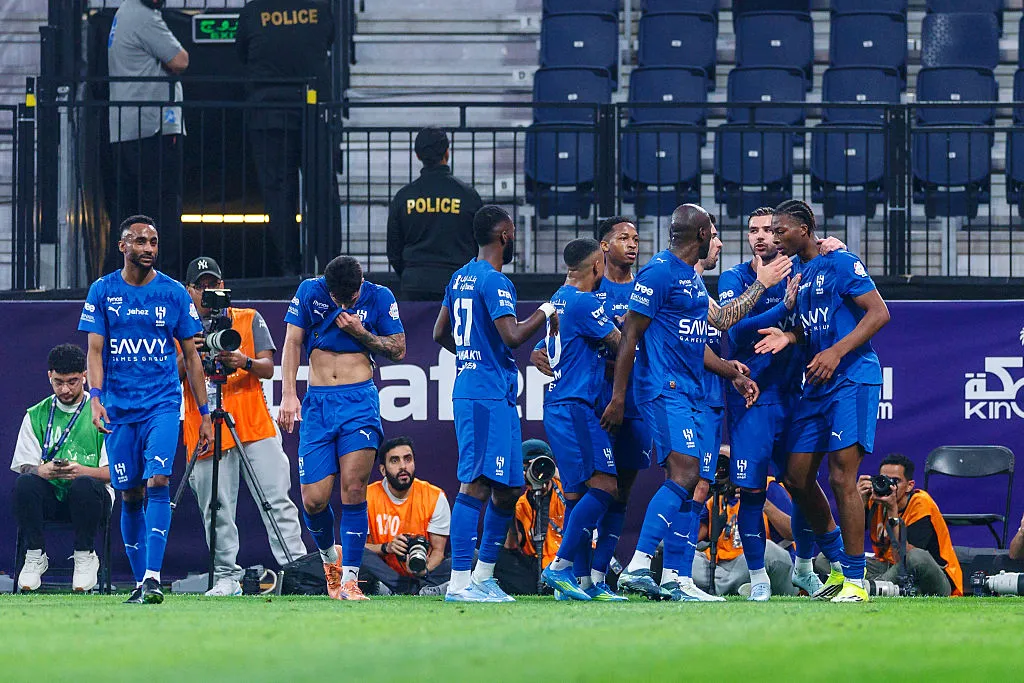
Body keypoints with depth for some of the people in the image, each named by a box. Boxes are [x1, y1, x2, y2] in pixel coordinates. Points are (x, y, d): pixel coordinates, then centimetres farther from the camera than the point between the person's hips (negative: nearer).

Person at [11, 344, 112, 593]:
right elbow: (23, 466, 5)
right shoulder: (36, 416, 12)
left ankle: (85, 557, -16)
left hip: (91, 498, -2)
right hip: (50, 497, 2)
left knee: (84, 485, -37)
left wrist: (81, 471, -23)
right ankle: (35, 556, -13)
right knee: (24, 483, -31)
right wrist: (42, 470, -20)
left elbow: (113, 472, -3)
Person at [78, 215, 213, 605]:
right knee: (130, 495, 5)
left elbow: (191, 356, 9)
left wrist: (204, 414, 6)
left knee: (158, 482, -18)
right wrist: (95, 397, -17)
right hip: (119, 407, 1)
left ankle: (152, 577, -23)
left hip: (163, 403, -1)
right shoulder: (103, 291, 4)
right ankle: (139, 581, 14)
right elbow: (95, 351, 0)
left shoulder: (173, 293, 4)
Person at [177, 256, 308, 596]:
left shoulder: (250, 320, 14)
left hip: (254, 426, -1)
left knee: (277, 501, -8)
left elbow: (268, 368, 5)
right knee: (217, 509, -3)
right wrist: (187, 357, -13)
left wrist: (245, 362, -16)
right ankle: (226, 578, 2)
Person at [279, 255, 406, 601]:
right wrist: (288, 395, -5)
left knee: (354, 489, -15)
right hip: (317, 402, 2)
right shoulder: (309, 291, 1)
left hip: (360, 400, -2)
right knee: (314, 500, -4)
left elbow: (398, 350, 5)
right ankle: (329, 555, 27)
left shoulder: (379, 297, 0)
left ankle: (349, 579, -10)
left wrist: (360, 332, -10)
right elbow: (293, 343, 4)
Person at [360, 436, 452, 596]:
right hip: (382, 571, -1)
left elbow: (438, 550, -2)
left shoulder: (435, 497, -2)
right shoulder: (367, 497, -3)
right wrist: (387, 547, -23)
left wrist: (424, 570, -25)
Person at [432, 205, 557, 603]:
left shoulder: (461, 278, 16)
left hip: (468, 388, 10)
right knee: (476, 484, -13)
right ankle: (460, 582, -17)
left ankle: (483, 576, 18)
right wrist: (544, 314, -6)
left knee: (507, 488, 14)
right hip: (489, 395, -10)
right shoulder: (494, 281, -13)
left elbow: (440, 333, 25)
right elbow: (513, 336, -21)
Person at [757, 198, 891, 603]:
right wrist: (789, 337, 2)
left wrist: (836, 352, -21)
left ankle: (855, 580, -8)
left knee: (841, 478, -13)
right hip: (816, 386, 9)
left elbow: (879, 313, -14)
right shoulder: (797, 272, 16)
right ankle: (839, 565, 22)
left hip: (852, 379, -9)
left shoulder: (840, 263, -9)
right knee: (797, 478, 7)